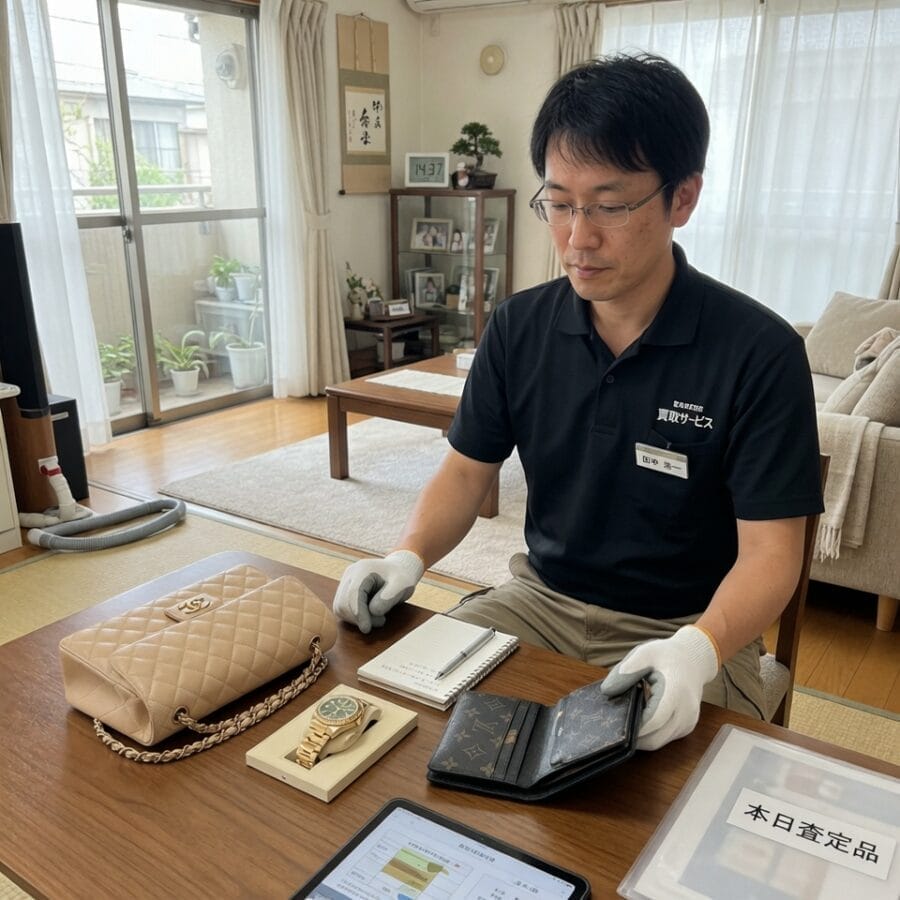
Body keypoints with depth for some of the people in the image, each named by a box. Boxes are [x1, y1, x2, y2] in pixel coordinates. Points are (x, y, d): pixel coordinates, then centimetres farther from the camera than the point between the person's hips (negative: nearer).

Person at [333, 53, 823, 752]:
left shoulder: (761, 353, -15)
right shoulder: (518, 327, -2)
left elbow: (769, 554, -14)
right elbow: (468, 470, 6)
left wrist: (698, 647, -34)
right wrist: (410, 556, -13)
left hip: (687, 631, -3)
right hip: (541, 598, 4)